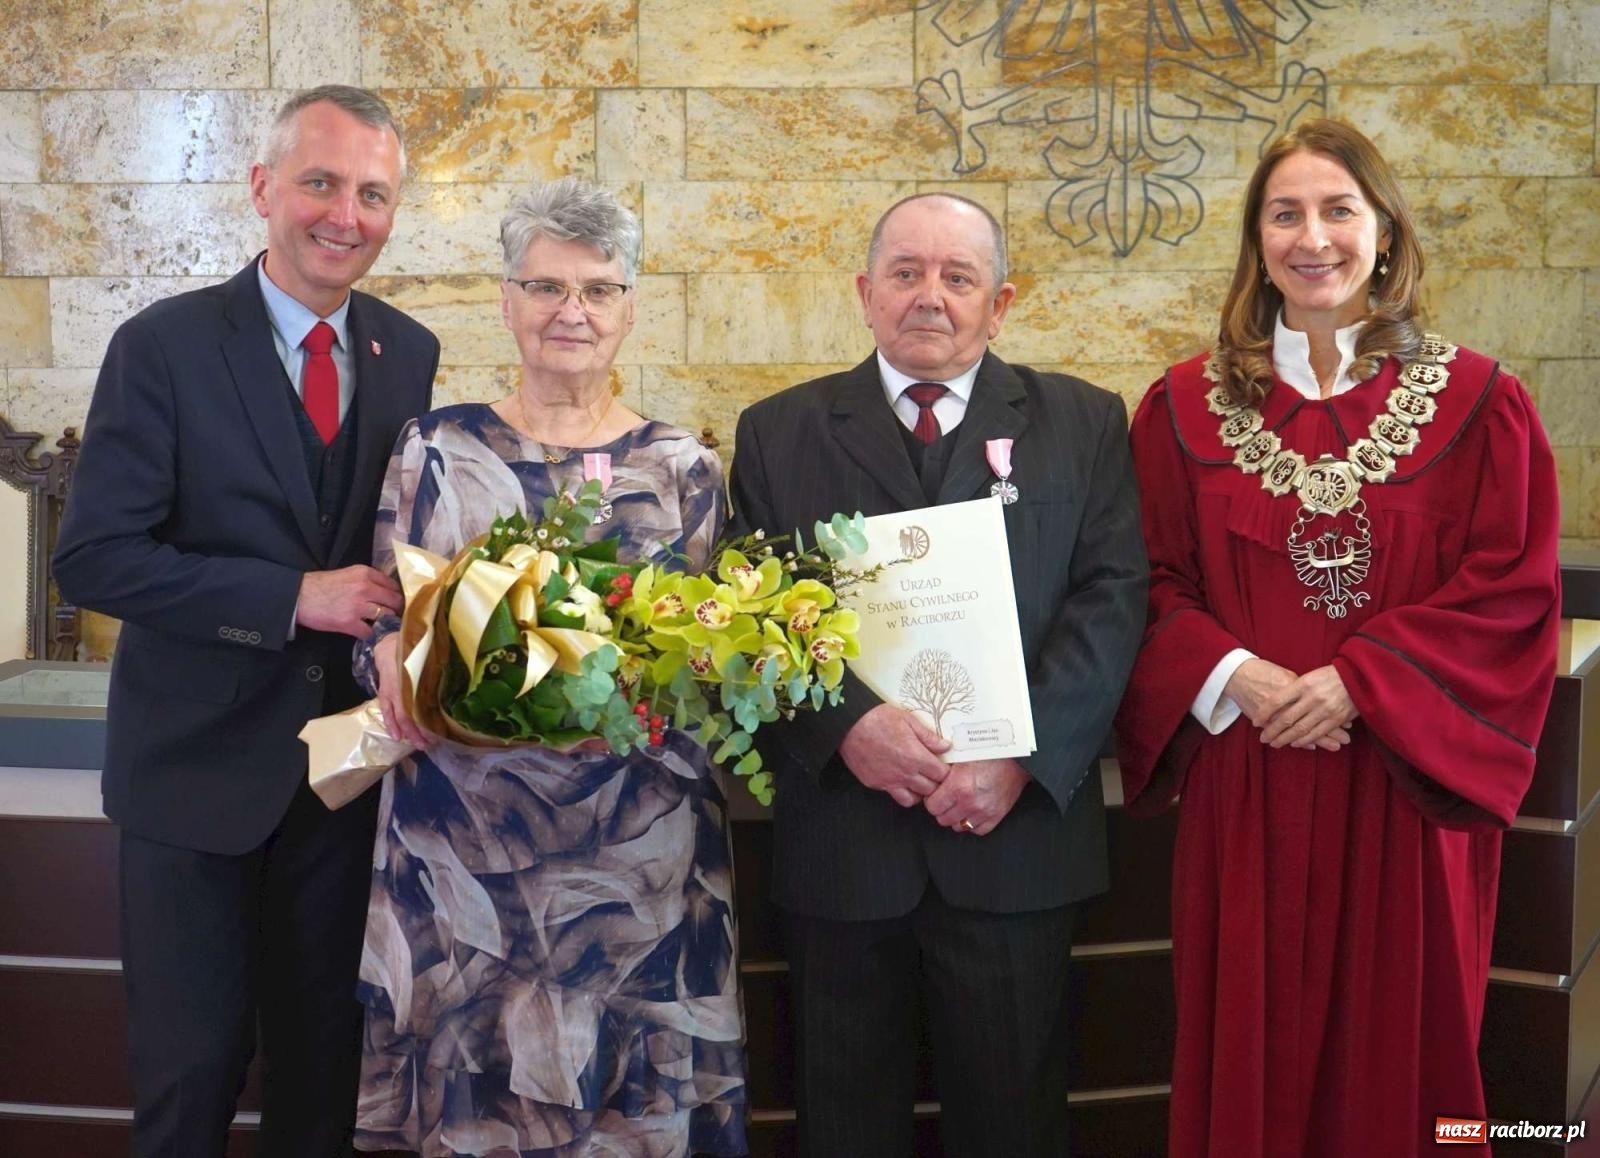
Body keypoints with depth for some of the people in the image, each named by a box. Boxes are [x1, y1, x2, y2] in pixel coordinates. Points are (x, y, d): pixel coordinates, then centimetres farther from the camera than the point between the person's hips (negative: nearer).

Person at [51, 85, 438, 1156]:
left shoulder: (411, 355, 3)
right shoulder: (163, 346, -9)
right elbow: (93, 557, -14)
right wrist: (292, 598, -21)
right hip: (200, 757, -3)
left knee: (325, 1059, 15)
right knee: (191, 1070, 6)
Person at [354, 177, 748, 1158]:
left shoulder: (683, 465, 5)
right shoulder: (435, 450, 4)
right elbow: (382, 620, 6)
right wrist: (394, 657, -15)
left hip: (640, 845, 0)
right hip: (464, 837, 0)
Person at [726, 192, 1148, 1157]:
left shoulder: (1083, 423, 7)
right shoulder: (779, 432, 7)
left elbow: (1113, 598, -2)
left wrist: (1024, 756, -14)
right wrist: (846, 724, -18)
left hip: (1017, 831, 0)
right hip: (840, 832, 1)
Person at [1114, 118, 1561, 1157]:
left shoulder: (1478, 402, -1)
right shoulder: (1186, 407, 4)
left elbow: (1514, 587, -6)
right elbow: (1155, 585, 3)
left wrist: (1361, 681, -15)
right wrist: (1235, 677, -15)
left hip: (1404, 789, -1)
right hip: (1245, 787, 1)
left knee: (1395, 1042, 9)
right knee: (1252, 1044, 9)